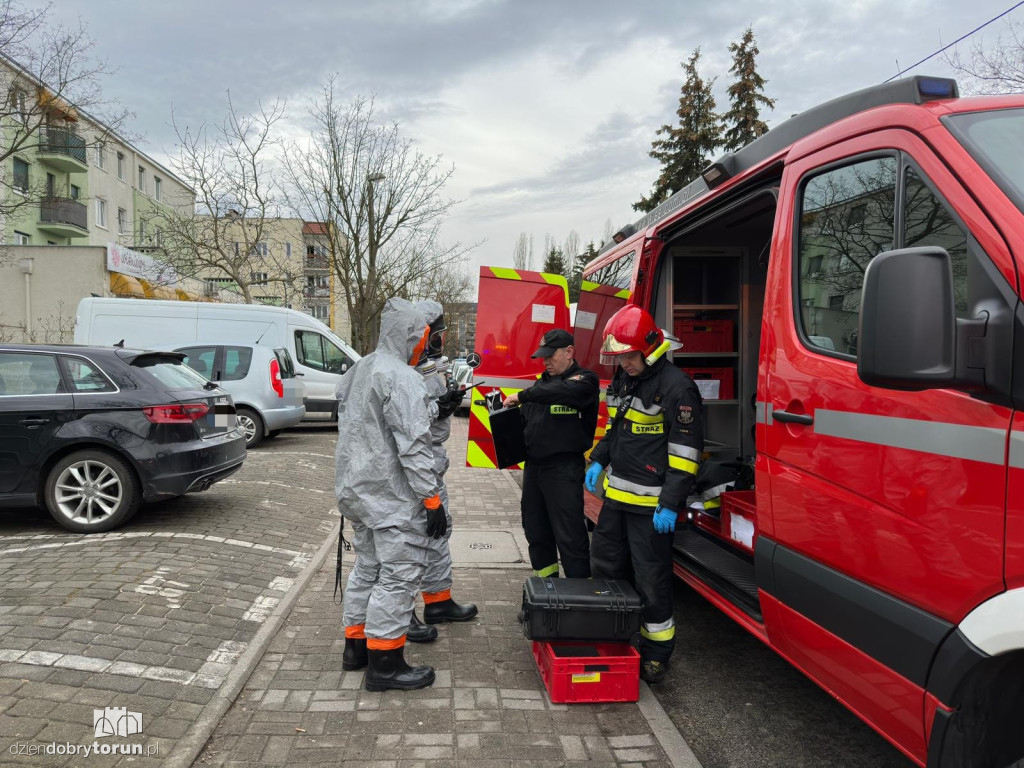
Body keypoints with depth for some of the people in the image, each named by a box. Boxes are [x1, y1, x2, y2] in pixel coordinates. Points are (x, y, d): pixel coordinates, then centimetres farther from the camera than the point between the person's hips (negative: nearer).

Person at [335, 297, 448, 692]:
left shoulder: (356, 373, 14)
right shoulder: (401, 378, -18)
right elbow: (413, 446, -22)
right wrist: (432, 498, -18)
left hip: (356, 492, 10)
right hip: (393, 498, -10)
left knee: (367, 567, 20)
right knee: (399, 574, -2)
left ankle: (356, 644, 30)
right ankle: (384, 662, 4)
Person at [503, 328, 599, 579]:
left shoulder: (584, 379, -7)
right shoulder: (543, 382, 16)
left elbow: (562, 391, -30)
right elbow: (526, 421, 20)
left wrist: (522, 396, -25)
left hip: (564, 470, -8)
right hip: (534, 466, 8)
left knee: (569, 536, -6)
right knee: (536, 529, 16)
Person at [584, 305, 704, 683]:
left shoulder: (675, 386, -17)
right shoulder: (627, 379, 12)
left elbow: (685, 450, -19)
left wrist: (670, 504, -20)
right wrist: (599, 460, 14)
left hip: (650, 503, -9)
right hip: (617, 494, 9)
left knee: (651, 580, 0)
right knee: (605, 566, 17)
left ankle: (657, 652, 15)